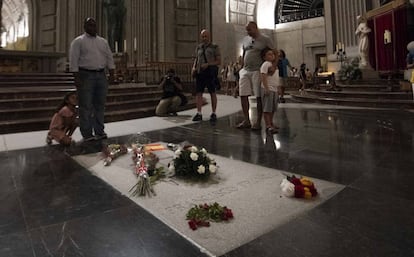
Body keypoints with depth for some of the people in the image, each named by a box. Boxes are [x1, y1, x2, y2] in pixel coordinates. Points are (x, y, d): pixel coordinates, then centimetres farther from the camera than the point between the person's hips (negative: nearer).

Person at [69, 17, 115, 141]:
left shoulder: (103, 41, 17)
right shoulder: (78, 41, 1)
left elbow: (109, 57, 15)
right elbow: (73, 60, -5)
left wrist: (111, 73, 5)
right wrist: (76, 78, -13)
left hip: (101, 75, 5)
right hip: (85, 75, -5)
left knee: (100, 105, 7)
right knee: (86, 107, -3)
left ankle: (99, 132, 15)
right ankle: (87, 134, 3)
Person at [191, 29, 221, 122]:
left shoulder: (215, 47, 4)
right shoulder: (198, 47, 17)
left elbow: (219, 61, -1)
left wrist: (208, 64, -15)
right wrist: (194, 67, 6)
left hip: (210, 72, -3)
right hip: (200, 72, 4)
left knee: (212, 93, 1)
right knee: (198, 92, -5)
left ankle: (213, 114, 8)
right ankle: (199, 113, -4)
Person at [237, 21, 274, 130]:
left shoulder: (265, 40, -1)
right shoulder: (245, 39, 14)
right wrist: (243, 67, 14)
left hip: (258, 71, -5)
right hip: (245, 71, 5)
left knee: (259, 97, -2)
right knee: (243, 95, 1)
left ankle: (258, 122, 6)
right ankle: (246, 121, 11)